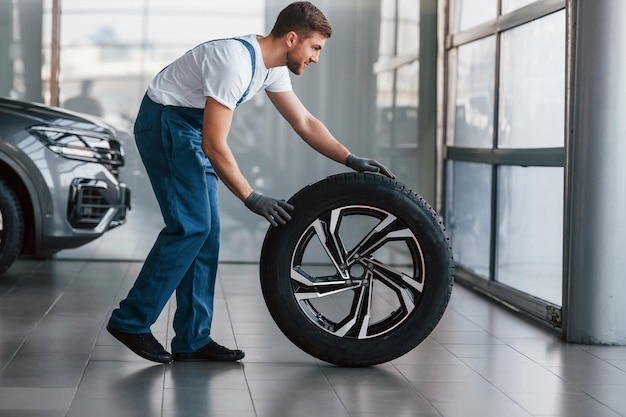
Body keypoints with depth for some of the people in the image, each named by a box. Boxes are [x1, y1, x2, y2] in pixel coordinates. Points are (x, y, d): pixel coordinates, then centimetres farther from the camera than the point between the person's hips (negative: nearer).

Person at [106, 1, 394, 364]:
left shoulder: (272, 68, 2)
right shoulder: (236, 62, -28)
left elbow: (305, 123, 12)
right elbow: (215, 145, -28)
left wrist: (353, 161, 3)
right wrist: (252, 199, -25)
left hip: (191, 128, 10)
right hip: (165, 122, -10)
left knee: (205, 231, 5)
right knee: (190, 226, -16)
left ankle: (193, 341, 7)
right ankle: (131, 321, -7)